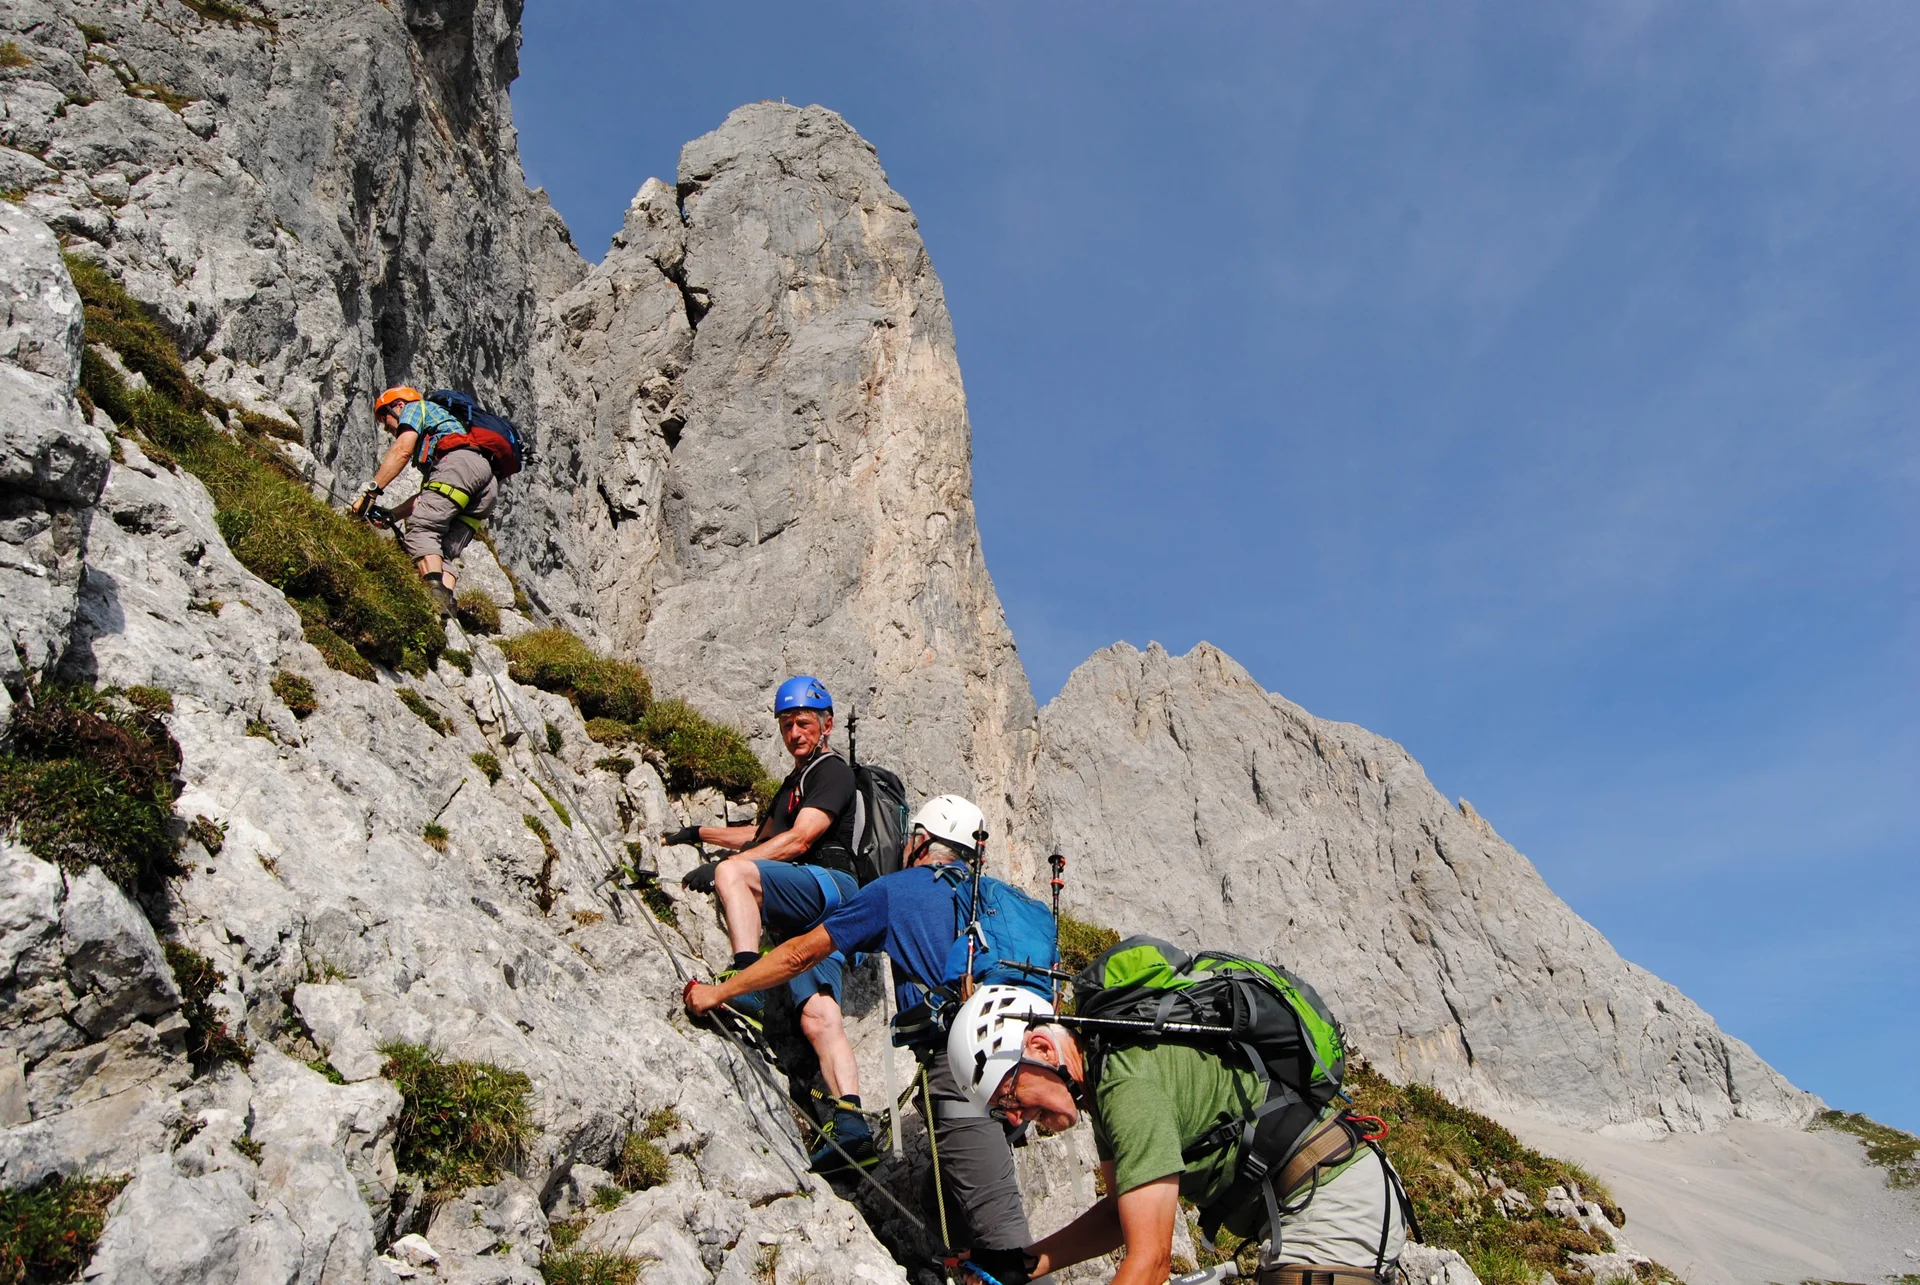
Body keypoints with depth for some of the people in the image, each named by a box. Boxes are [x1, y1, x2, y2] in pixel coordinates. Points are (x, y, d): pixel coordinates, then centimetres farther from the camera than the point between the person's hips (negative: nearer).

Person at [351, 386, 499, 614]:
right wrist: (390, 515, 28)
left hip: (460, 462, -8)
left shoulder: (416, 407, 21)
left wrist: (370, 492, -1)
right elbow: (428, 495, 34)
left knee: (420, 530, -16)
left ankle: (436, 591, -38)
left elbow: (402, 450, 1)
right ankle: (446, 605, -20)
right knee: (442, 553, 2)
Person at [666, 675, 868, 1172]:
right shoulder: (795, 782, 34)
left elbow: (797, 840, -12)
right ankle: (851, 1129, -24)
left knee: (733, 873, -30)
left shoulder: (833, 771, 3)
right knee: (817, 1017, -12)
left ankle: (746, 983, -43)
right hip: (804, 917, 8)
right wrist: (700, 832, 48)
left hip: (829, 887, -8)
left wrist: (721, 867, -16)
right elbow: (764, 834, 50)